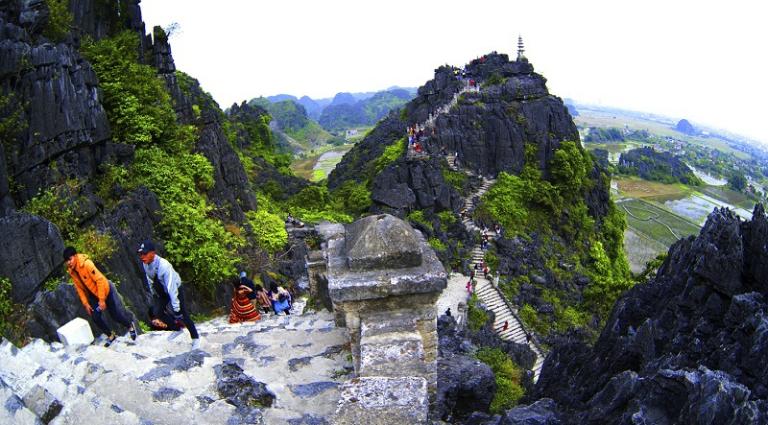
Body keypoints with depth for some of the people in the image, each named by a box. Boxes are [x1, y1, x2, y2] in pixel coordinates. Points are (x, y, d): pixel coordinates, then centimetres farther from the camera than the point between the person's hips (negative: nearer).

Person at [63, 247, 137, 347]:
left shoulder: (86, 263, -28)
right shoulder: (71, 271, -6)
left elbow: (100, 280, -25)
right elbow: (79, 288, 5)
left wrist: (102, 299, -23)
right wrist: (85, 304, 0)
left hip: (106, 290, -6)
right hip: (93, 295, 6)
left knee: (117, 315, -4)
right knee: (96, 318, -3)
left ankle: (130, 325, 26)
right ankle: (111, 335, 18)